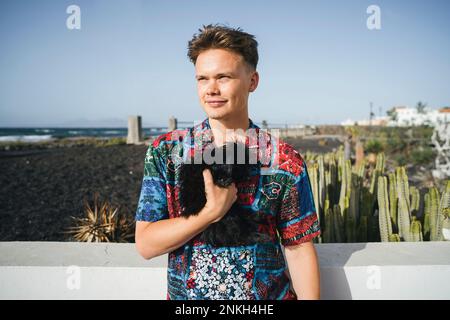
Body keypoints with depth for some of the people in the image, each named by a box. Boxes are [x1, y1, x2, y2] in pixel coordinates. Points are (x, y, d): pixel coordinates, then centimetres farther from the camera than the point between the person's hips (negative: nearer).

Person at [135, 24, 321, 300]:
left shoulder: (286, 161, -10)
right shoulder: (165, 152, -9)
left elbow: (299, 249, -6)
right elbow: (146, 244, -12)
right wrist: (213, 211, -23)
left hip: (270, 294, 0)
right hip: (185, 294, 1)